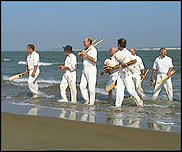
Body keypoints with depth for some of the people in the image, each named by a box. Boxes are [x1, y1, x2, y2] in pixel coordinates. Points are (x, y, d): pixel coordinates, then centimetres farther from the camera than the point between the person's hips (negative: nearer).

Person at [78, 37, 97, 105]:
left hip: (91, 69, -9)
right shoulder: (86, 50, 18)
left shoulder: (93, 49, -9)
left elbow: (94, 60, -22)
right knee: (82, 85, 4)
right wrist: (80, 56, 7)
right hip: (85, 69, 9)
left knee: (91, 87, -5)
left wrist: (86, 54, -18)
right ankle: (87, 100, 14)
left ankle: (92, 102, 2)